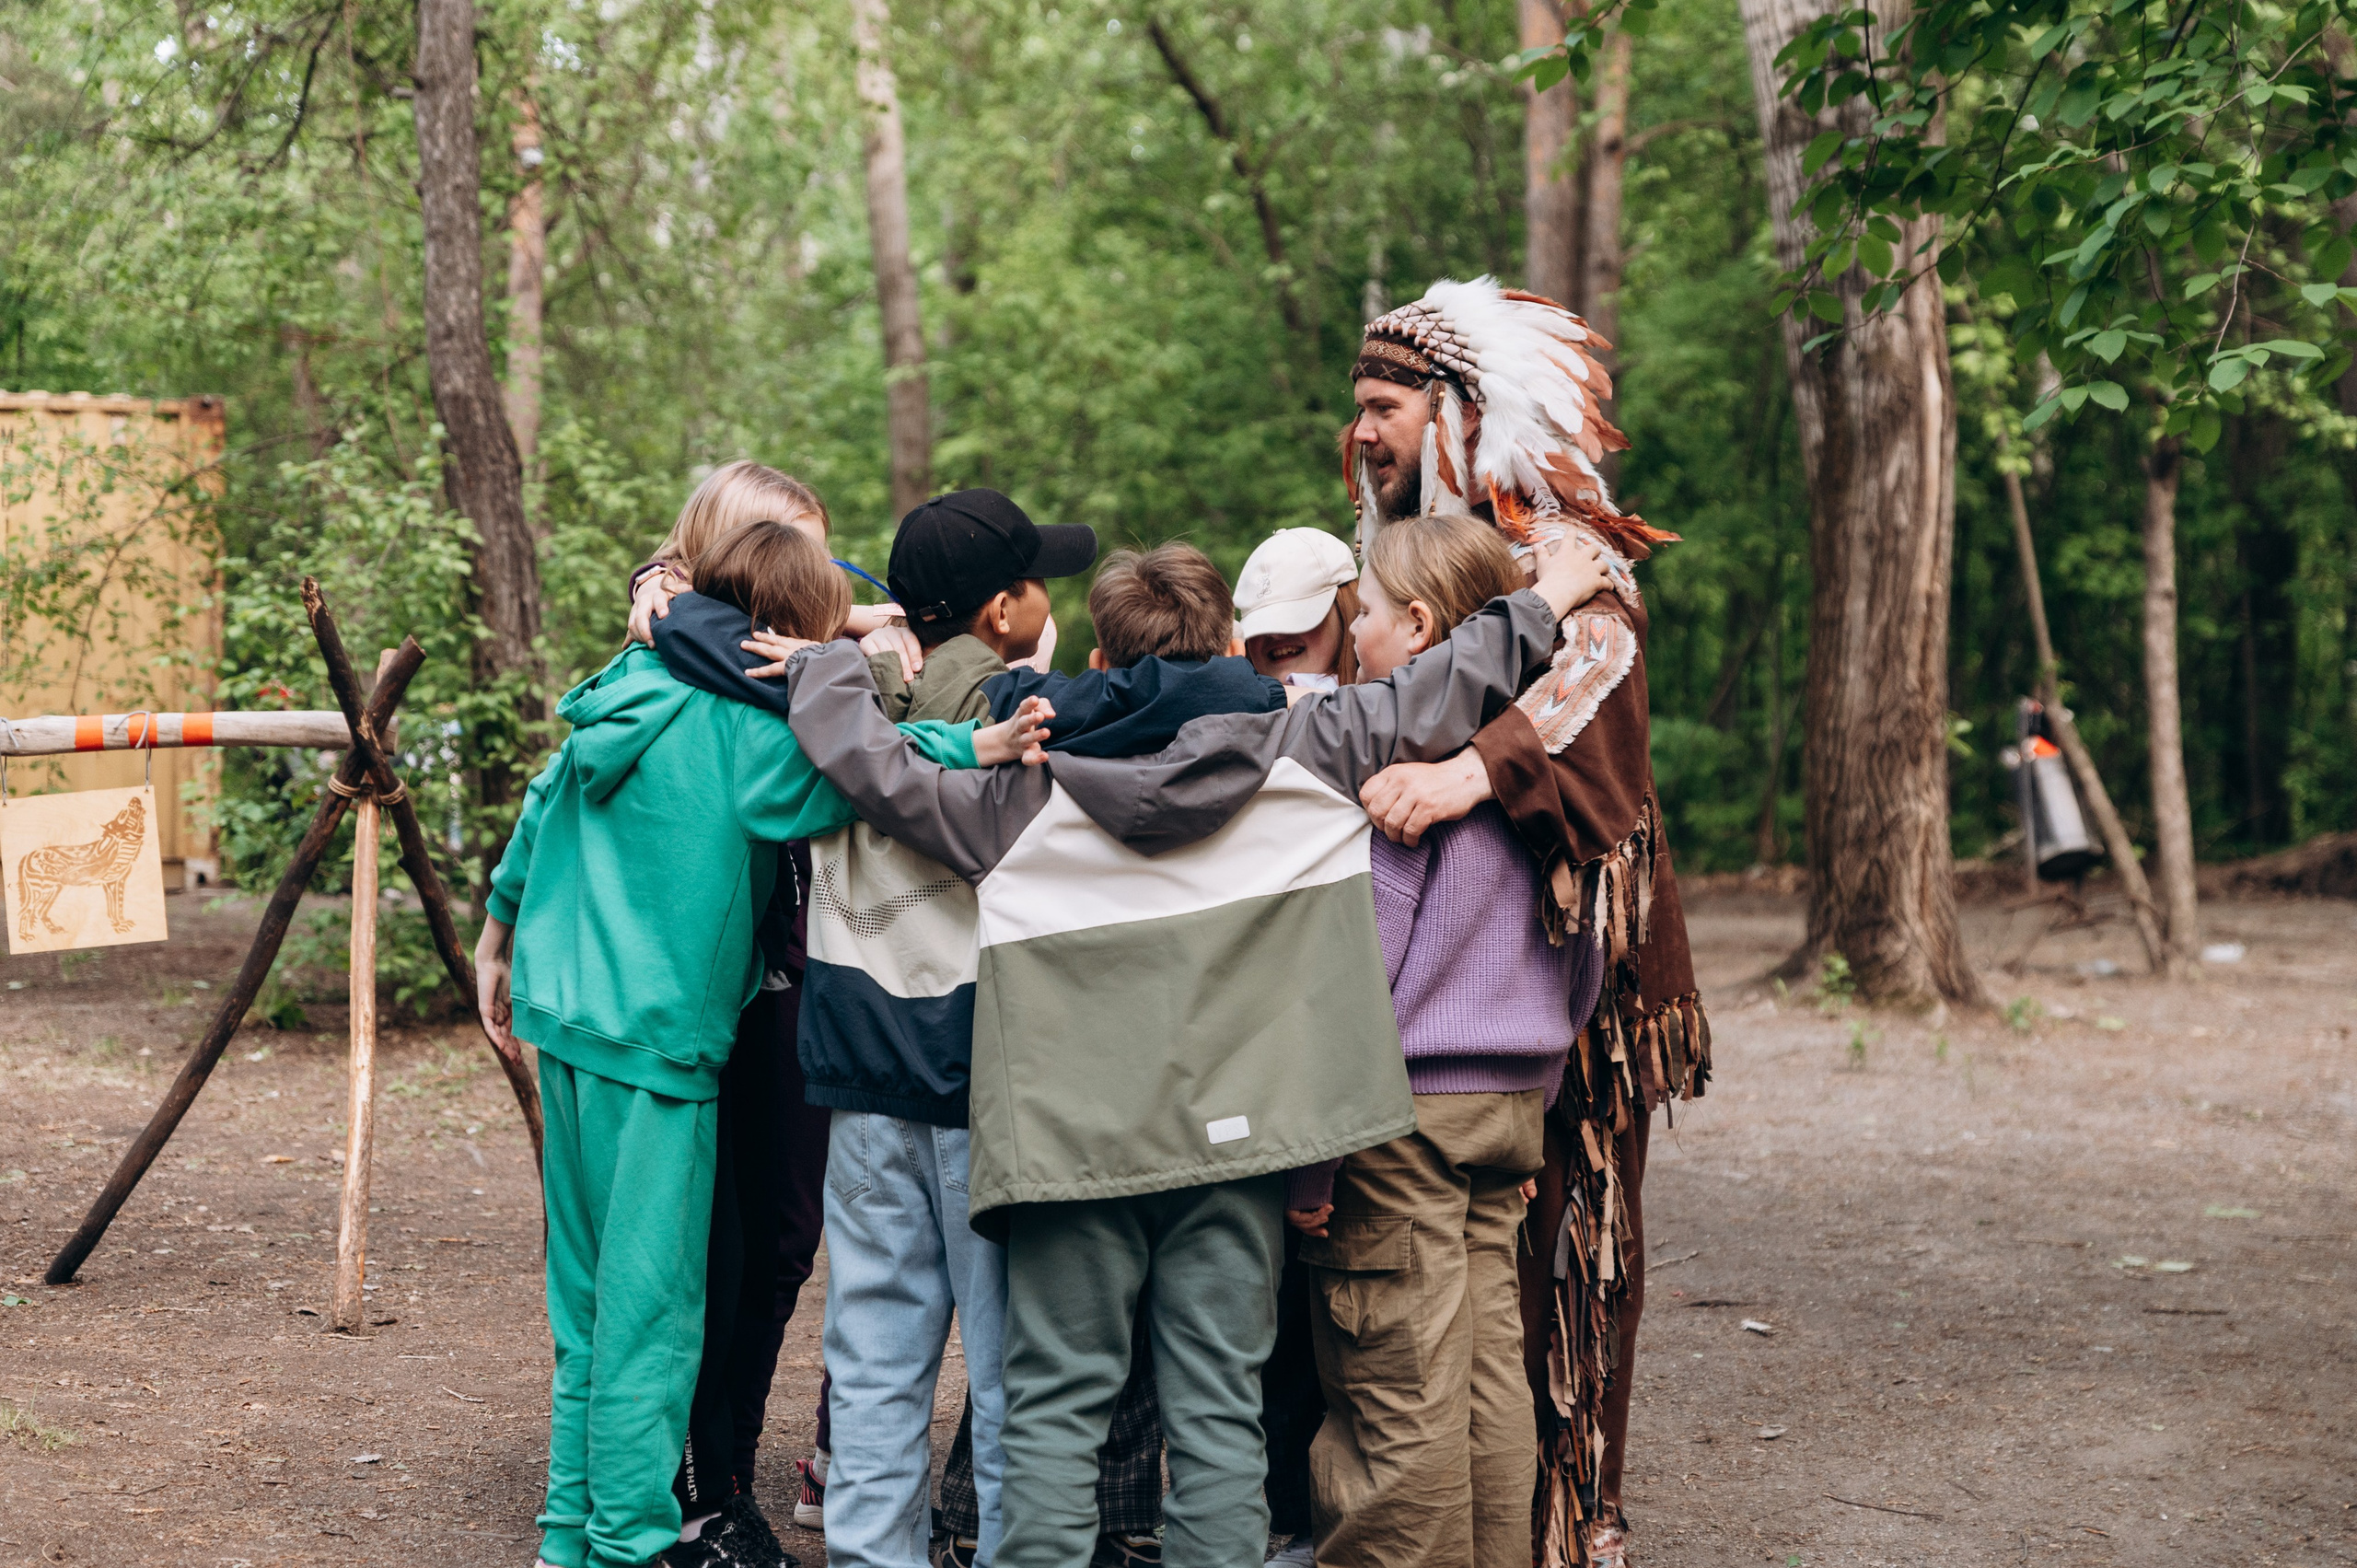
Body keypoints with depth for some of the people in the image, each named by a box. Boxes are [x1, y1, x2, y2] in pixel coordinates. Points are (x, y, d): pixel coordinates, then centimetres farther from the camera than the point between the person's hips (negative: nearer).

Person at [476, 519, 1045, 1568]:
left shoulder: (631, 687, 9)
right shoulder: (742, 722, -15)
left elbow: (544, 806, 19)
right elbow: (824, 775, -35)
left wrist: (501, 932, 31)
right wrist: (968, 748, -39)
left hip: (570, 1014, 9)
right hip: (656, 1037, -9)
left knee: (588, 1293, 17)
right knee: (650, 1304, 0)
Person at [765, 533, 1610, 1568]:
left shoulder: (1028, 798, 0)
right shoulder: (1305, 751, 2)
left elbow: (876, 768, 4)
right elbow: (1444, 693, 8)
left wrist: (820, 666, 22)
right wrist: (1543, 601, 23)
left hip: (1075, 1134, -1)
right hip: (1235, 1133, 1)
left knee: (1056, 1403, 7)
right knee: (1217, 1405, 6)